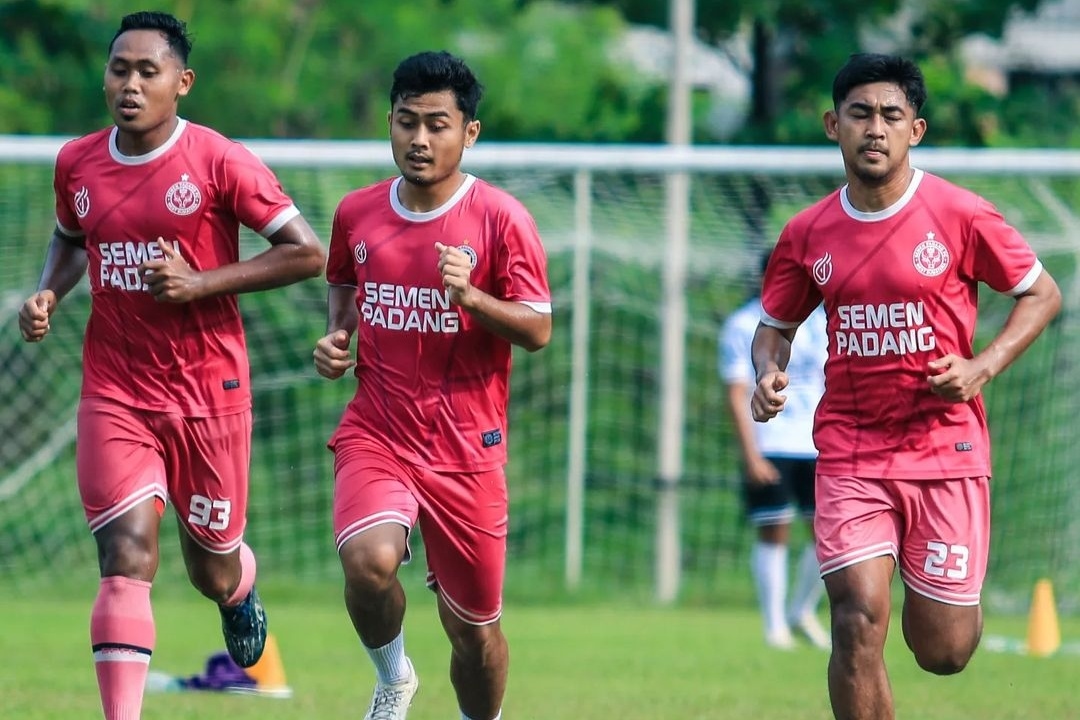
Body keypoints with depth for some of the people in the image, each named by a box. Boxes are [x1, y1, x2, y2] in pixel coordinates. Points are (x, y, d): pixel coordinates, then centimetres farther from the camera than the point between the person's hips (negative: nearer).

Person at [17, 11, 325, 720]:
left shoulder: (220, 162, -11)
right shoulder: (76, 164, 3)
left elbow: (309, 254, -10)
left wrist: (201, 282, -17)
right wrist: (48, 294, 4)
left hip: (209, 393, -2)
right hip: (115, 393, 2)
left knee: (212, 571, 13)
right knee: (128, 560, -15)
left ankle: (242, 591, 51)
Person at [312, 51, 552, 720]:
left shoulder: (500, 218, -7)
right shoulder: (356, 213, 4)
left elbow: (539, 330, -8)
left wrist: (471, 296, -25)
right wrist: (336, 336, 4)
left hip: (467, 447, -1)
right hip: (376, 434, 1)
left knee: (474, 627, 6)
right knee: (368, 560, -27)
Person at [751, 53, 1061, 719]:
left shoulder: (959, 215, -7)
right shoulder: (808, 234, 3)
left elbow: (1042, 294, 2)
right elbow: (776, 326, 17)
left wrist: (982, 368, -12)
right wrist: (768, 375, -6)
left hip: (946, 446, -1)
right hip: (851, 455, 2)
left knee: (943, 652, 3)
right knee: (859, 623, -16)